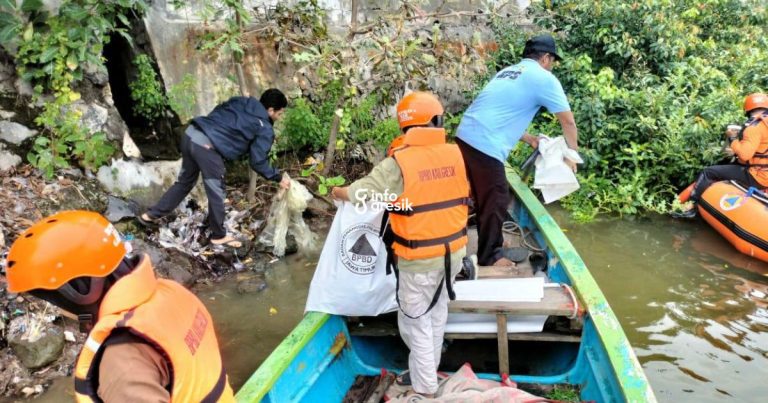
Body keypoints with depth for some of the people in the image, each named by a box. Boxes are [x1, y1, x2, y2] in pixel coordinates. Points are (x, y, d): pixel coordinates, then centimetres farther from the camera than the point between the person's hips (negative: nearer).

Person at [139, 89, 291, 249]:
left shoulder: (240, 101, 20)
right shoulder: (265, 130, 1)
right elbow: (258, 162, 3)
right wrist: (278, 178, 14)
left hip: (191, 133, 8)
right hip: (207, 146, -8)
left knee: (184, 182, 26)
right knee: (216, 193, 9)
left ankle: (151, 215, 36)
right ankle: (219, 236, 24)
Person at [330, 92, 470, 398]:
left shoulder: (399, 162, -19)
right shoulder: (455, 154, -6)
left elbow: (361, 193, -12)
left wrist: (338, 193, 8)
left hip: (420, 258, -5)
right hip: (453, 250, 6)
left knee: (415, 321, 12)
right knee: (437, 313, 22)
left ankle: (425, 388, 25)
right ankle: (427, 371, 42)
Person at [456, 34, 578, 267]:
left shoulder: (508, 71, 25)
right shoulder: (544, 79, 1)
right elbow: (568, 121, 5)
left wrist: (529, 139, 30)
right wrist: (572, 154, 19)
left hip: (466, 136, 9)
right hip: (485, 145, -9)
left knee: (485, 197, 22)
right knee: (496, 201, 5)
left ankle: (490, 242, 37)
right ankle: (489, 257, 17)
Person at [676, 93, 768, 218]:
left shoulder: (755, 126, -15)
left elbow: (744, 154, -23)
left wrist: (733, 138, -9)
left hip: (756, 177, -9)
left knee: (708, 173, -5)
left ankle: (690, 206, -3)